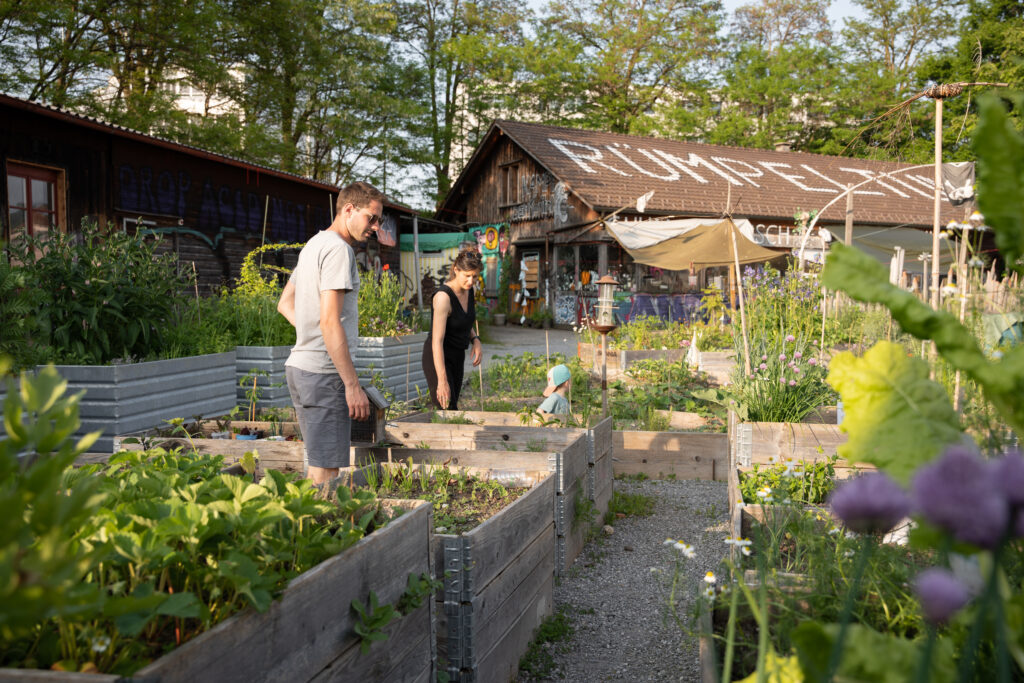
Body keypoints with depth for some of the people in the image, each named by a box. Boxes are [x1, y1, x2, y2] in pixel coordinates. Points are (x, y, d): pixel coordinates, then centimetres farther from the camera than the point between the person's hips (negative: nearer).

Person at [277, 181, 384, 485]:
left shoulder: (314, 244, 18)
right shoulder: (339, 249, -13)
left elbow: (284, 304, 28)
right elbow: (330, 322, -21)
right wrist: (353, 385, -20)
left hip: (299, 366, 10)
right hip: (322, 372, -10)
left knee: (318, 466, 17)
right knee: (326, 472, -8)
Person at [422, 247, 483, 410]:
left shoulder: (468, 291, 0)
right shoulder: (443, 296, -25)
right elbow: (437, 341, -28)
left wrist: (476, 341, -2)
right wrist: (442, 381, -32)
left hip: (457, 358, 8)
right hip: (438, 359, -8)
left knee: (451, 408, 11)